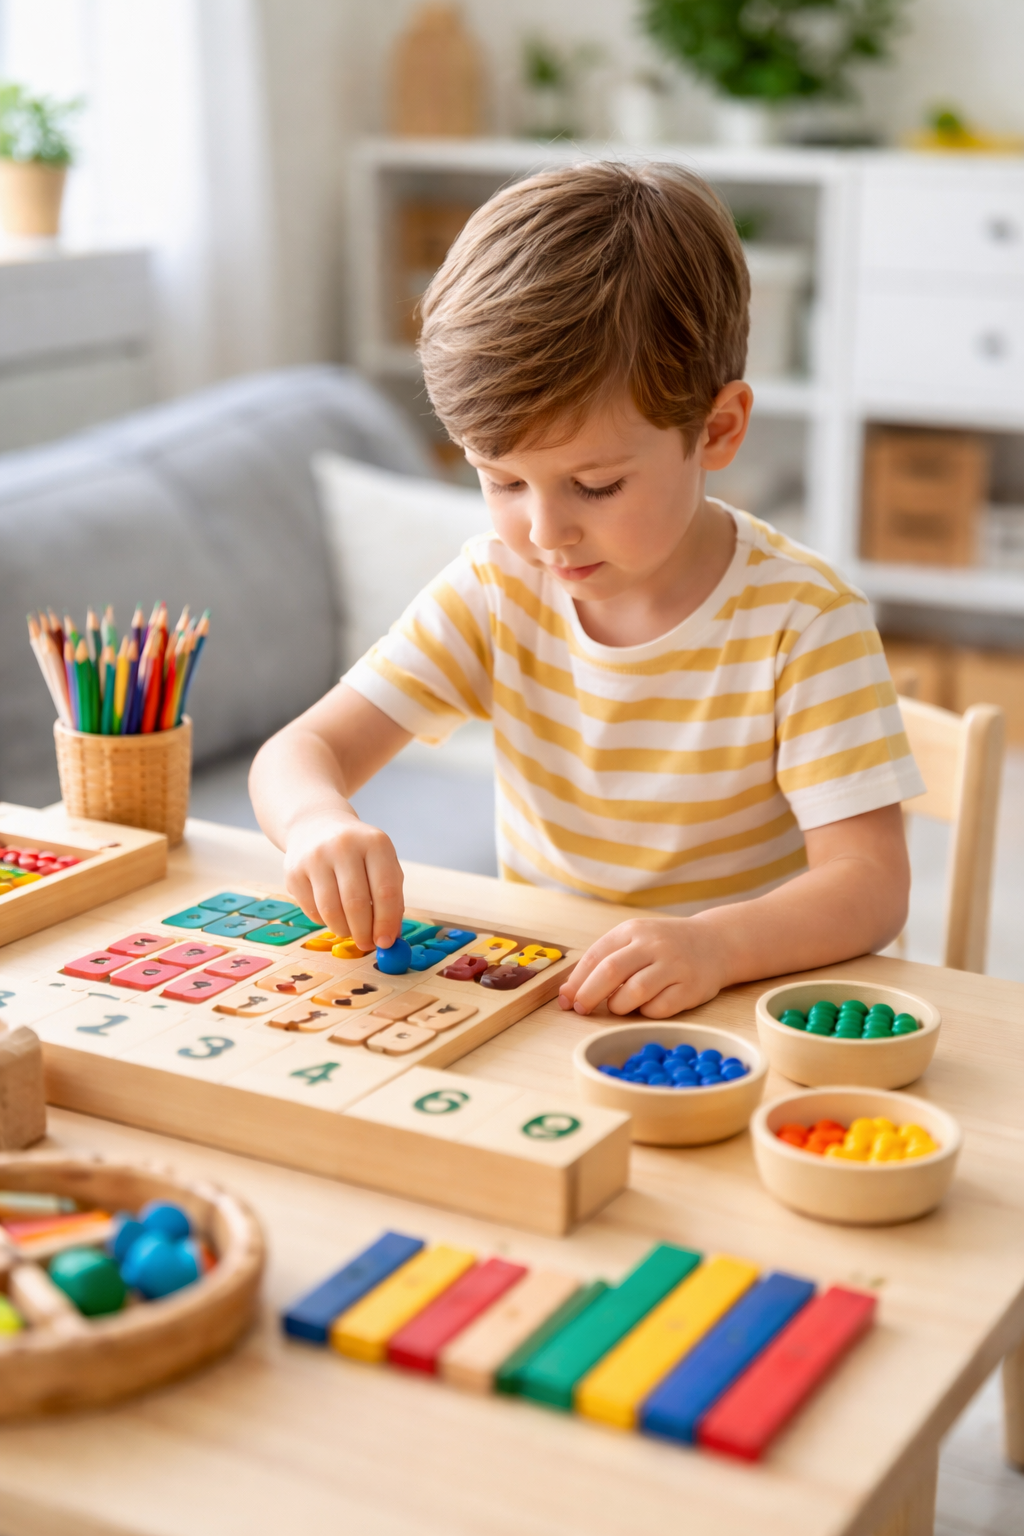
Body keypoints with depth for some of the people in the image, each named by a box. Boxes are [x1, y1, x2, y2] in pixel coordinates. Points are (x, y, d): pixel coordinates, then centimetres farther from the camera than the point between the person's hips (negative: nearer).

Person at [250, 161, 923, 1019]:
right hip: (532, 999, 3)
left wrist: (716, 944, -39)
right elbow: (300, 752, -4)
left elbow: (872, 884, -19)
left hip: (741, 1010, -2)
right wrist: (320, 822, -28)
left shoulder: (800, 622, -14)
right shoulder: (498, 586, -3)